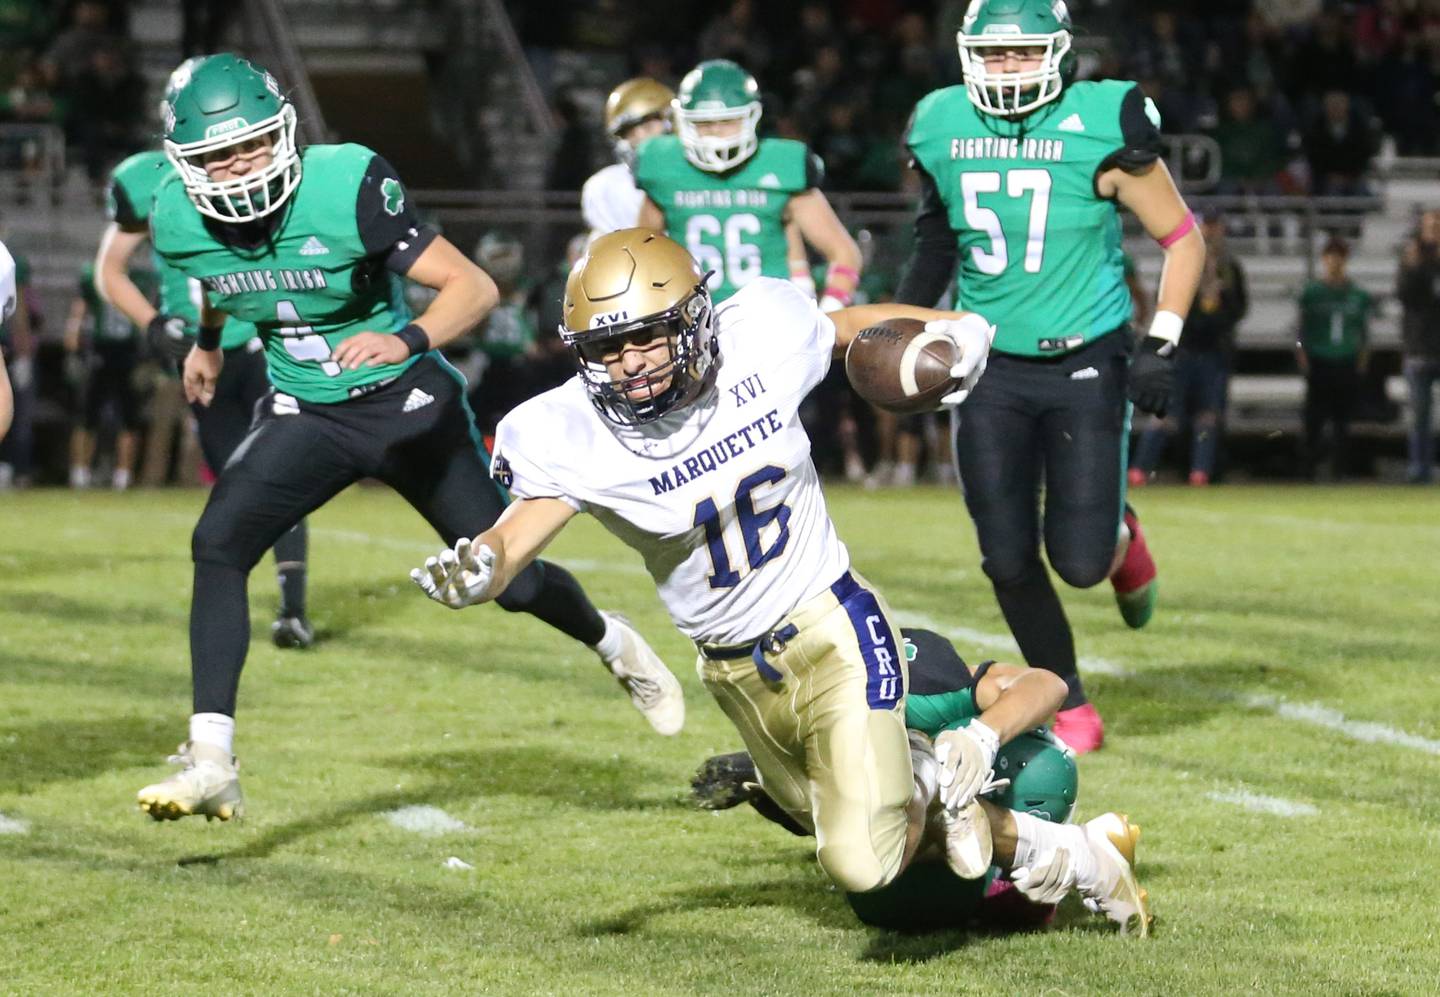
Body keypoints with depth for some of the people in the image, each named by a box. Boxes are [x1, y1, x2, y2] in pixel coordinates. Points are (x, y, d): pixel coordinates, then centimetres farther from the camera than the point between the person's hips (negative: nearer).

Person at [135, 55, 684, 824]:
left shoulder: (345, 191, -27)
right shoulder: (181, 222, -13)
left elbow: (473, 287, -25)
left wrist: (408, 340, -44)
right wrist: (208, 340, 33)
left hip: (407, 405, -3)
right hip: (306, 414, 3)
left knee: (511, 577, 5)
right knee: (218, 544, -21)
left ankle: (610, 644, 40)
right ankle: (211, 762, -22)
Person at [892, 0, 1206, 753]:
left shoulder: (1101, 128, -12)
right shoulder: (943, 131, 1)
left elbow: (1183, 239, -4)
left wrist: (1161, 344, -11)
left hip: (1084, 363, -3)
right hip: (992, 370, 3)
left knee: (1080, 562, -6)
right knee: (1009, 560, -2)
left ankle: (1119, 536, 31)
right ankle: (1069, 706, 18)